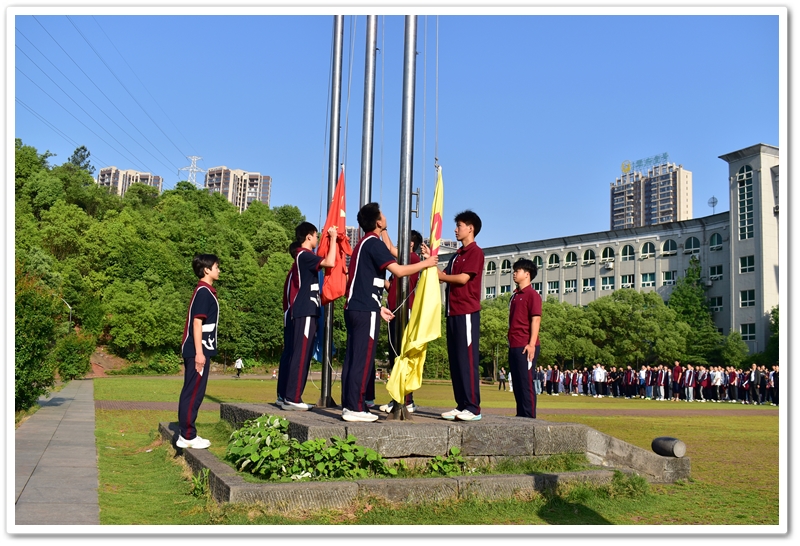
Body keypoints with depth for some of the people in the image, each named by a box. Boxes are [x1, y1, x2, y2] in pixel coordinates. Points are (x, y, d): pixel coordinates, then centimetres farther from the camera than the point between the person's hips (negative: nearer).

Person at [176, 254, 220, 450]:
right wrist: (199, 352, -21)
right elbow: (197, 322, -18)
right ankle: (187, 436, -1)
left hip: (199, 350, 10)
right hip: (197, 350, -10)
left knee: (192, 393, 12)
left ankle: (186, 434, 17)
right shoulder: (203, 292, -13)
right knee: (193, 393, -5)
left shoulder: (206, 291, 16)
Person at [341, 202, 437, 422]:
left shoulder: (364, 243, 19)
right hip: (365, 310, -10)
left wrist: (378, 307, 25)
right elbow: (399, 270, -19)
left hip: (354, 307, 10)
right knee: (363, 359, -8)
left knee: (353, 358, 9)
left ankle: (348, 405, 11)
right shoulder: (374, 243, -10)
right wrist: (426, 263, -6)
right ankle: (355, 408, -8)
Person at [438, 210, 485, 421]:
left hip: (466, 312, -9)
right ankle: (461, 405, 11)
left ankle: (473, 408, -8)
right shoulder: (457, 255, 22)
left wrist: (440, 275, -4)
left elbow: (463, 278, -14)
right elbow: (446, 276, 14)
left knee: (468, 359, -10)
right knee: (455, 360, 7)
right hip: (453, 312, 9)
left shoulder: (475, 252, -4)